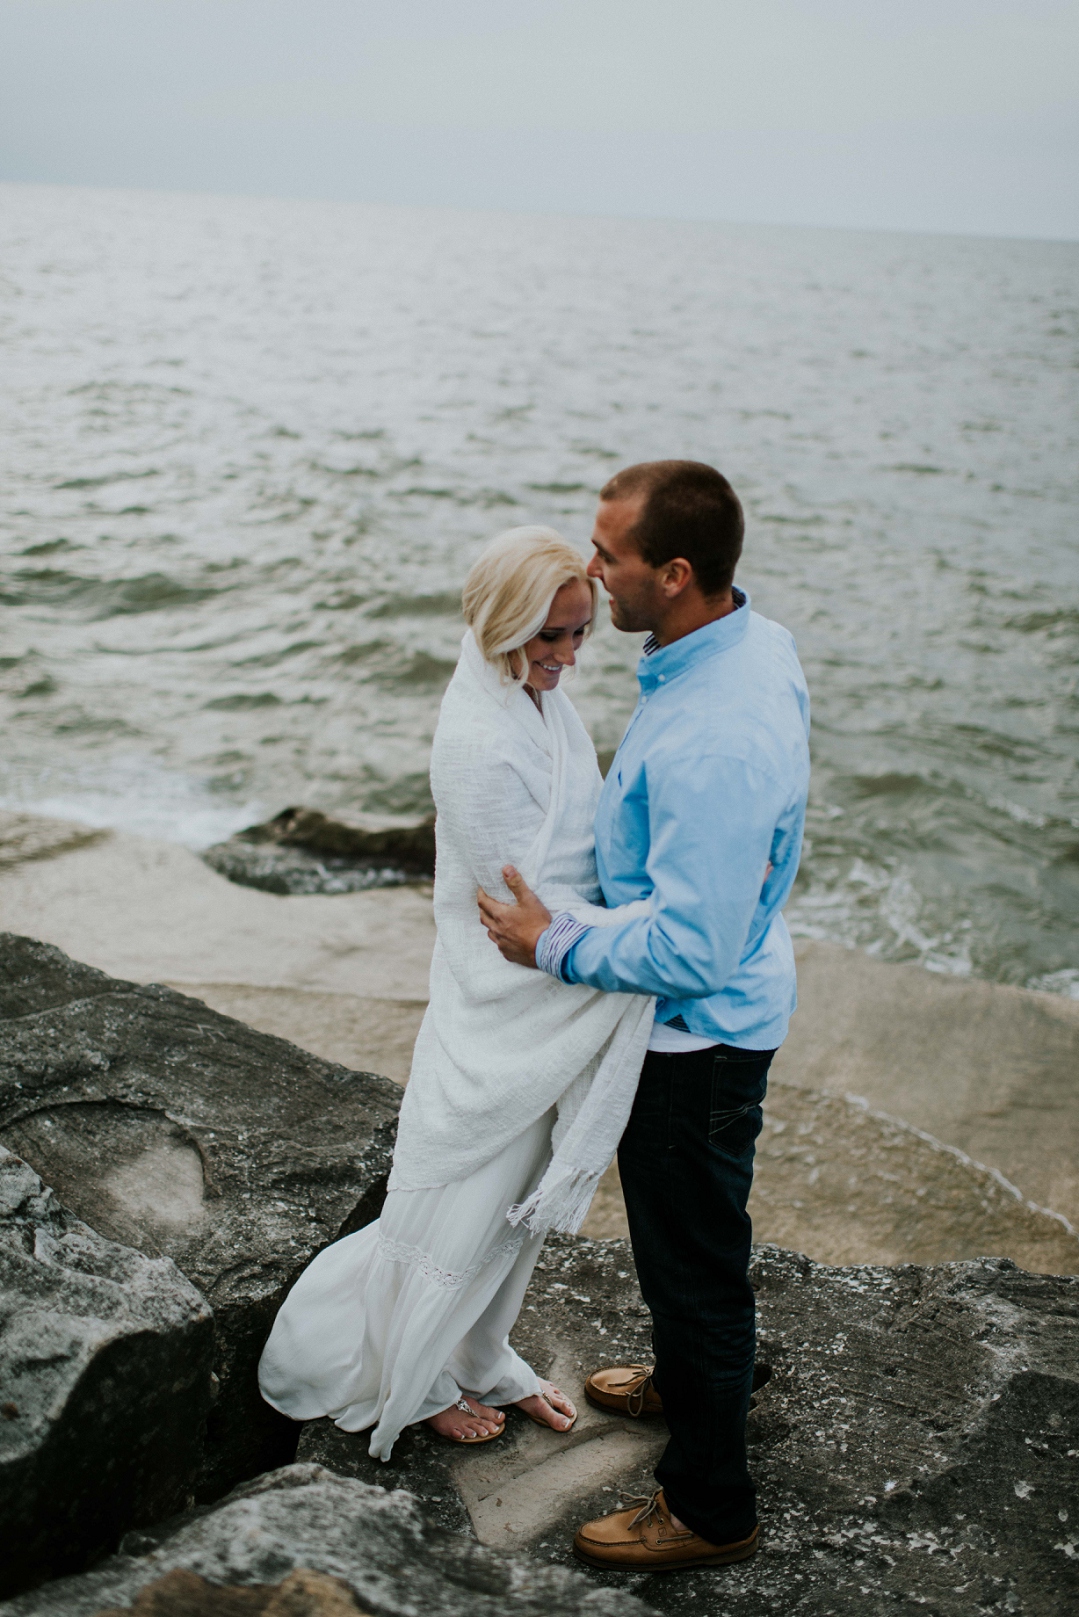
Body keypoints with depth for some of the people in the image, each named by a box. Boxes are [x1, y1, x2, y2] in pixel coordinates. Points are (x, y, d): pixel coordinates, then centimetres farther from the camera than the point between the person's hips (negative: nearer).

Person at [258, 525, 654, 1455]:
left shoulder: (542, 700, 2)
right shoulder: (479, 743, -27)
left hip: (553, 1009, 9)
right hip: (502, 1013, -8)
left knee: (521, 1200, 23)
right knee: (466, 1198, 11)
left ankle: (481, 1361, 44)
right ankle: (414, 1381, 35)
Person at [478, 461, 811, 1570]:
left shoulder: (710, 745, -36)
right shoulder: (757, 639, -5)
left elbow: (690, 949, -31)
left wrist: (557, 945, -18)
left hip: (696, 1033, -10)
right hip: (717, 1009, 10)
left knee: (693, 1256, 9)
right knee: (681, 1236, 30)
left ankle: (709, 1508, 30)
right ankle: (687, 1381, 55)